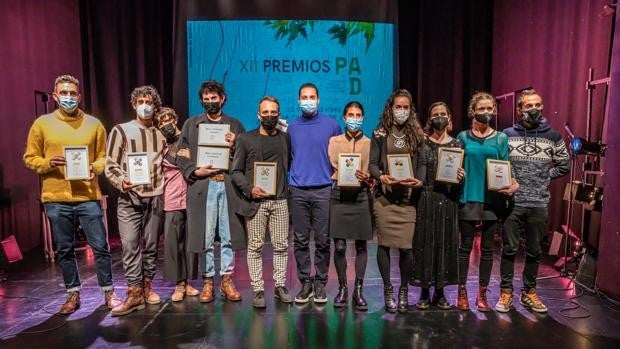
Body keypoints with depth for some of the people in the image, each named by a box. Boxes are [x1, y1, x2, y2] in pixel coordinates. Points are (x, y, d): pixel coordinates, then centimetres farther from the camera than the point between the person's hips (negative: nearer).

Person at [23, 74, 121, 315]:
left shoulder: (94, 124, 5)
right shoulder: (42, 124, 5)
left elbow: (103, 157, 9)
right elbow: (30, 158, 7)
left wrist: (95, 168, -12)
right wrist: (48, 163, -13)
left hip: (88, 197, -1)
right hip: (56, 199, 1)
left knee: (100, 246, 2)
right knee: (64, 250, 11)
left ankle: (108, 292, 17)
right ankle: (73, 294, 26)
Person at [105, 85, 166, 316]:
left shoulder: (161, 134, 12)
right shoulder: (121, 131, 3)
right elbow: (110, 166, -1)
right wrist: (121, 182, -19)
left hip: (154, 198, 3)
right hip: (129, 199, -3)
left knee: (151, 246, 8)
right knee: (130, 246, -5)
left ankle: (147, 287, 20)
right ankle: (134, 293, 3)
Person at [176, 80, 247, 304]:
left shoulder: (235, 125, 15)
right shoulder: (191, 124, 13)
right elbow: (181, 156, 8)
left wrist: (234, 147, -7)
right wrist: (195, 171, -7)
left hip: (228, 185, 1)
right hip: (202, 185, 0)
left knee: (228, 236, 3)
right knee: (205, 236, 2)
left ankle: (227, 280, 15)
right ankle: (208, 281, 15)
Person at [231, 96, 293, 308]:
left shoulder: (285, 138, 12)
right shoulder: (246, 139, 4)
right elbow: (236, 171, 2)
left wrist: (288, 187, 5)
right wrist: (250, 188, -12)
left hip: (280, 200, 3)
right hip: (255, 201, -2)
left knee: (281, 245, 5)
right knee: (255, 246, 1)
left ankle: (280, 285, 17)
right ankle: (258, 289, 11)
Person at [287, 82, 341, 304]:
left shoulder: (332, 125, 5)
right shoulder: (291, 127, 11)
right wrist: (288, 179, 7)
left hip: (323, 189, -1)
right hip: (298, 190, 2)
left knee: (323, 240, 2)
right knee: (301, 240, 5)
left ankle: (320, 283, 16)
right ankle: (305, 282, 18)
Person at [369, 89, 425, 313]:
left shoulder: (417, 134, 12)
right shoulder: (380, 134, 9)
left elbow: (422, 164, 8)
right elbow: (373, 164, 4)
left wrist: (419, 181, -12)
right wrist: (381, 177, -16)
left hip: (408, 197, 1)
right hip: (385, 196, 0)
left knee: (406, 246, -3)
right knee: (384, 243, 3)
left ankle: (404, 290, 20)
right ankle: (388, 290, 19)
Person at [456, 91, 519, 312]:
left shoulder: (501, 138, 6)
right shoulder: (463, 137, 4)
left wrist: (512, 183, -15)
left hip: (492, 198, 1)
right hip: (469, 197, -1)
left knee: (487, 248, 9)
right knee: (466, 246, 6)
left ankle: (482, 293, 22)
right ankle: (462, 292, 17)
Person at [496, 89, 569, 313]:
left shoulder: (552, 137, 4)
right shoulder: (507, 135, 0)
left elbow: (563, 166, 15)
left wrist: (544, 178, 5)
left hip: (539, 205, 2)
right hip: (512, 203, -2)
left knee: (534, 252, 12)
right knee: (509, 250, 5)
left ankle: (529, 292, 27)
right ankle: (506, 293, 17)